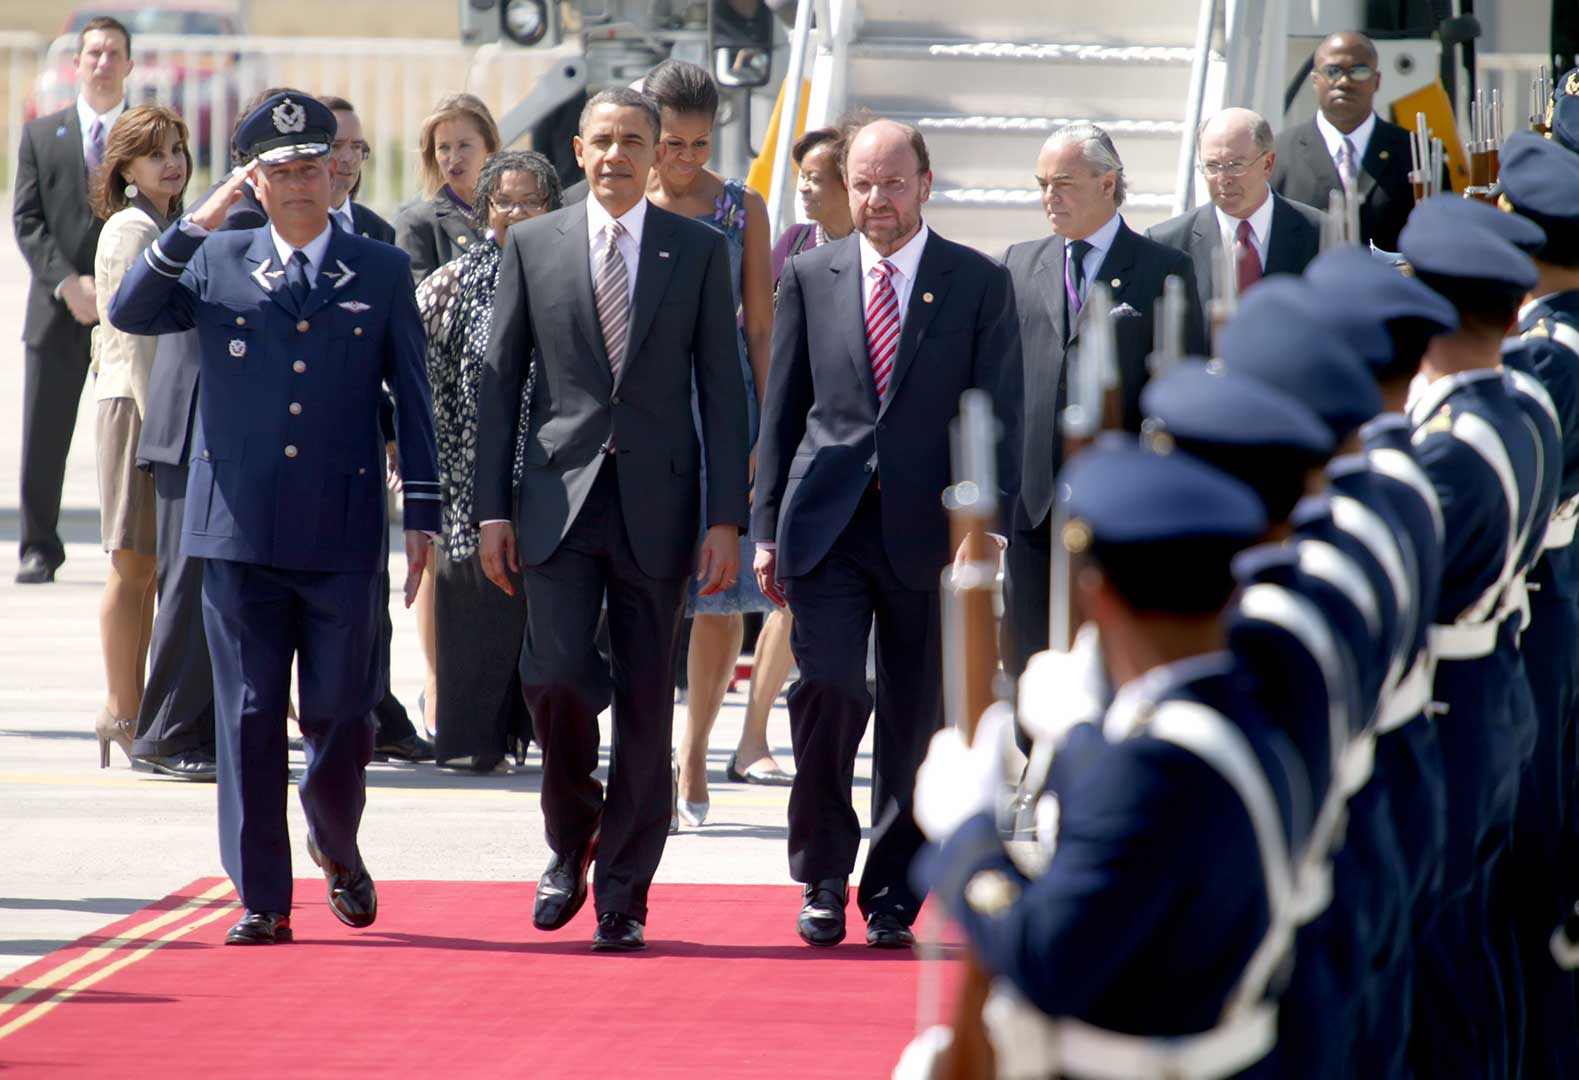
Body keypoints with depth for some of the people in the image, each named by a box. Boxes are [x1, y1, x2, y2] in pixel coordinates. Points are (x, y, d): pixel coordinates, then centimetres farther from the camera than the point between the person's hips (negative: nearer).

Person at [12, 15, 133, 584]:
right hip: (57, 309, 1)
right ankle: (38, 550, 10)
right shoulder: (41, 135, 9)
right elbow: (27, 221, 1)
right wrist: (67, 283, -13)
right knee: (43, 441, 1)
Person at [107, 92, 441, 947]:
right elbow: (129, 313, -4)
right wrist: (195, 226, -11)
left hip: (342, 532, 0)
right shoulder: (216, 264, 8)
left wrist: (422, 514, 5)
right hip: (239, 528, 0)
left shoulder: (382, 273, 9)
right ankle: (262, 898, 6)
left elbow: (412, 396, 10)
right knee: (249, 717, 1)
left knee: (341, 713, 0)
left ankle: (337, 846, 29)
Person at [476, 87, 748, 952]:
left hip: (656, 506, 0)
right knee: (556, 672, -14)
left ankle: (622, 898, 9)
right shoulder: (533, 245, 7)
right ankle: (570, 840, 12)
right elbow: (500, 383, 8)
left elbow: (721, 389, 4)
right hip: (560, 495, 0)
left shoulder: (699, 250, 6)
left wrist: (726, 518, -3)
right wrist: (491, 508, 2)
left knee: (646, 703, 1)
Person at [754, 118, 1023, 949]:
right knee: (827, 691, -13)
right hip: (827, 526, 1)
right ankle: (822, 877, 4)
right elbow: (782, 410, 12)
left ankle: (892, 895, 16)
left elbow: (999, 420, 2)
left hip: (926, 532, 0)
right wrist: (767, 527, 7)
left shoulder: (979, 285, 3)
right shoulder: (811, 277, 9)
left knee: (914, 720, 4)